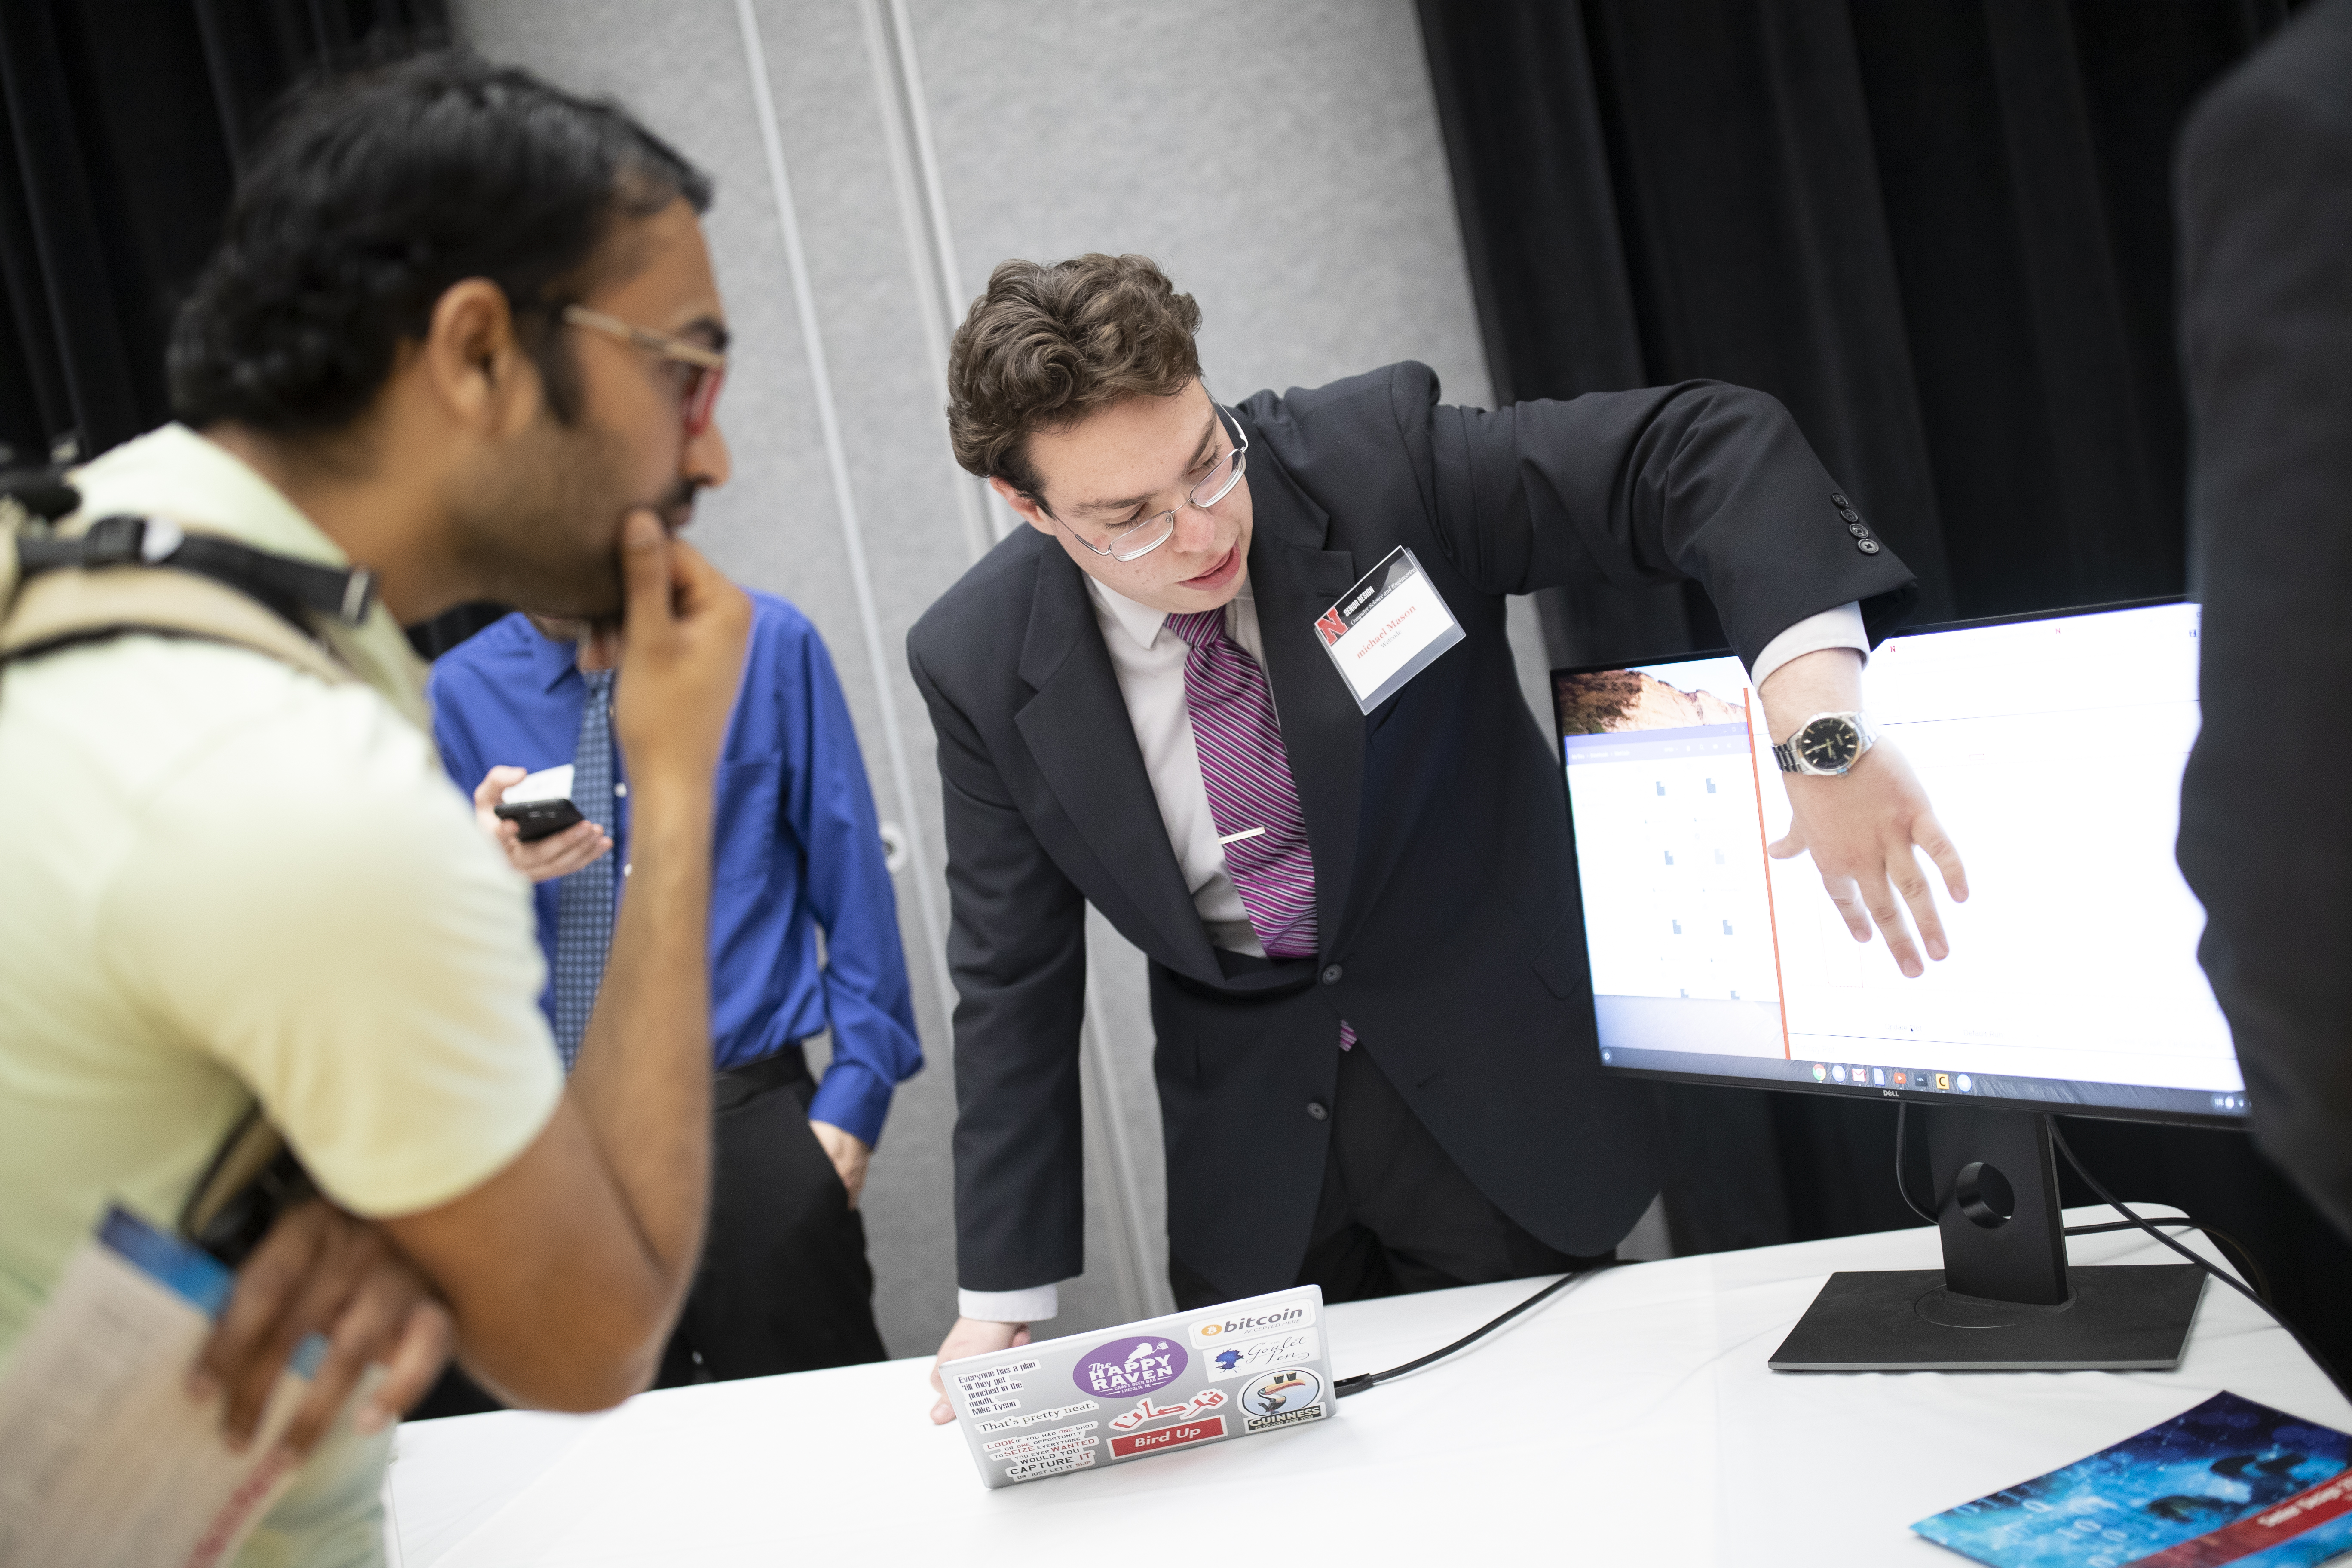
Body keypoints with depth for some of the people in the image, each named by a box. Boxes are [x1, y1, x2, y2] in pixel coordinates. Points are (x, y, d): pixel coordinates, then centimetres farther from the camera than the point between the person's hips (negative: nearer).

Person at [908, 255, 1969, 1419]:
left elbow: (1706, 448, -24)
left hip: (1500, 1092, -1)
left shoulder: (1376, 457, -20)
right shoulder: (979, 665, -11)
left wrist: (1822, 721, -41)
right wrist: (1002, 1304, -3)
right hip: (1248, 1132, 2)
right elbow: (1012, 980, -3)